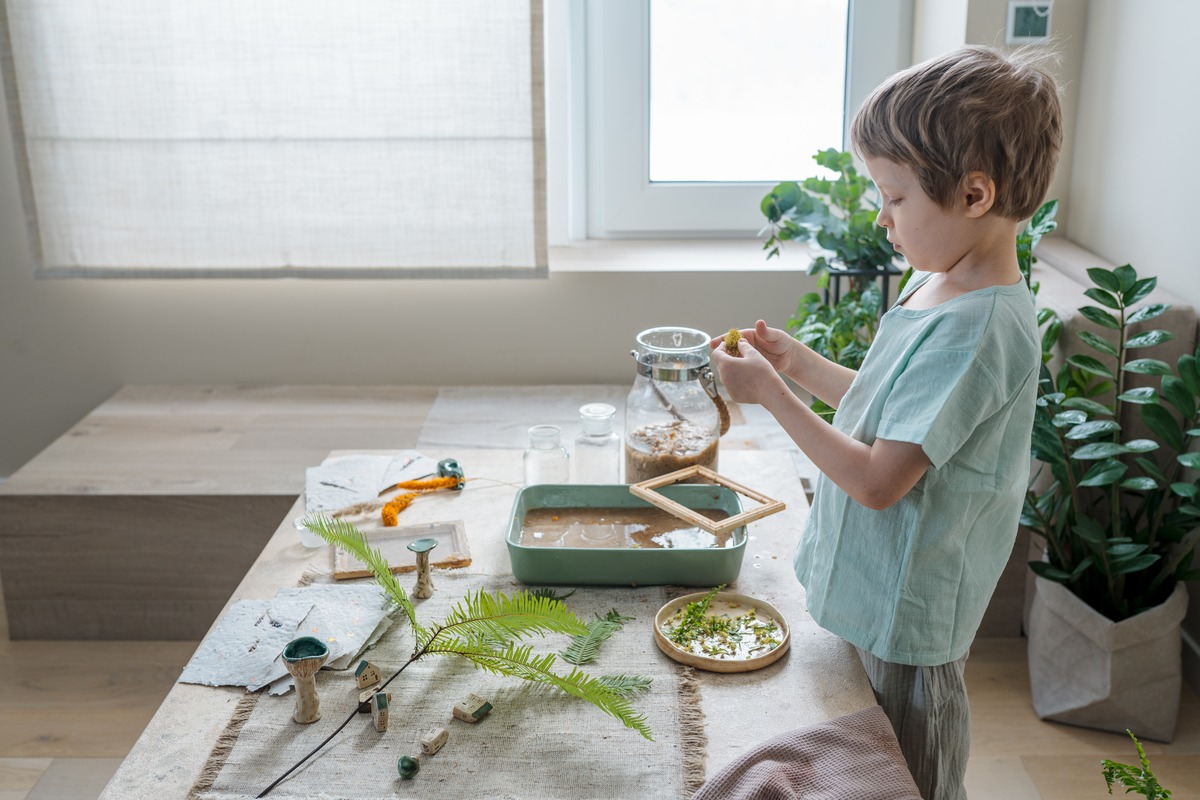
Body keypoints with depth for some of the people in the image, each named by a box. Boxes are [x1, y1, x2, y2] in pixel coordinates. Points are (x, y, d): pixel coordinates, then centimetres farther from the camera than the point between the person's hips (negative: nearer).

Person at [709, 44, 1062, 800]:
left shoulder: (977, 330, -29)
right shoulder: (937, 287, 1)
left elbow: (878, 480, -29)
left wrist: (769, 391, -23)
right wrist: (799, 362, 4)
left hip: (911, 610, -9)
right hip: (878, 588, 9)